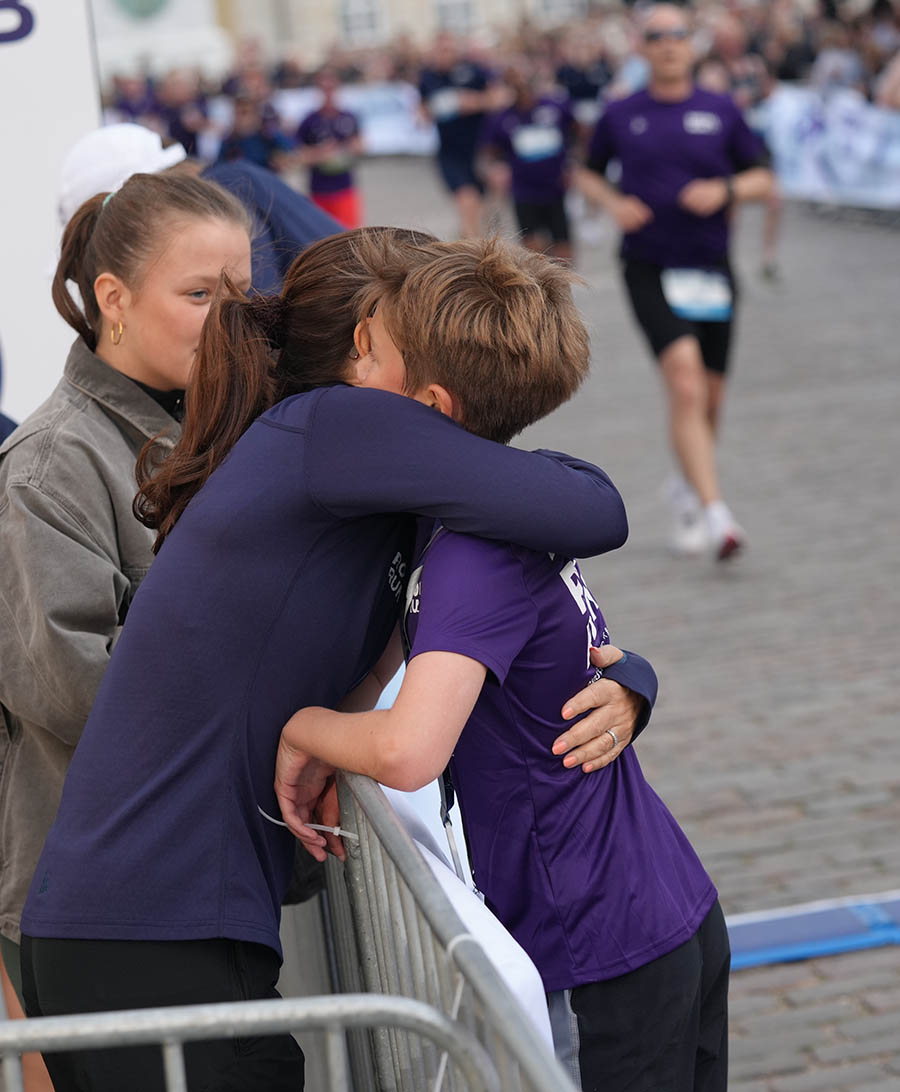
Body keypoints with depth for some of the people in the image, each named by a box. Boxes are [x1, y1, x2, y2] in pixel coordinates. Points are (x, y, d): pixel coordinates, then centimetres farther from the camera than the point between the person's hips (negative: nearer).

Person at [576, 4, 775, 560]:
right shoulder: (620, 115, 2)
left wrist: (726, 190, -12)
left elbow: (764, 179, 7)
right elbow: (588, 172, 16)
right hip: (650, 269, -2)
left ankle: (689, 488, 39)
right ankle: (715, 513, -24)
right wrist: (613, 202, -4)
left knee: (710, 398, 11)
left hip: (711, 269, 3)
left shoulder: (722, 110, 3)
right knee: (685, 382, -20)